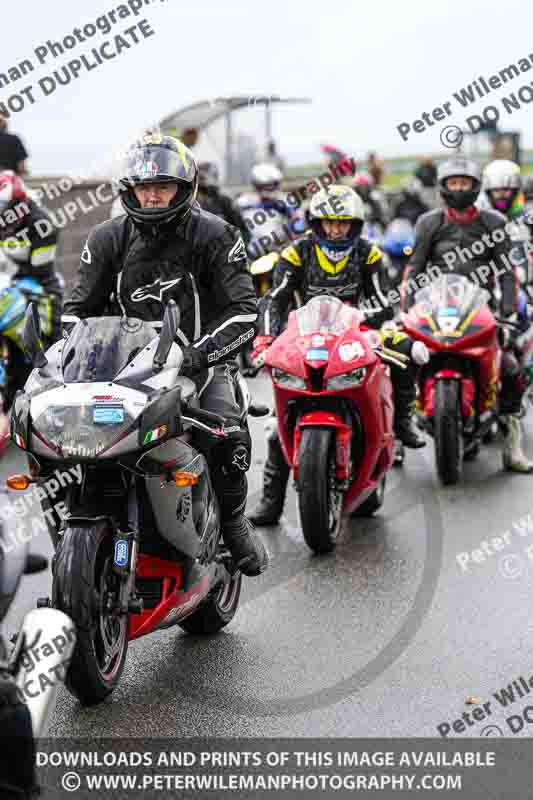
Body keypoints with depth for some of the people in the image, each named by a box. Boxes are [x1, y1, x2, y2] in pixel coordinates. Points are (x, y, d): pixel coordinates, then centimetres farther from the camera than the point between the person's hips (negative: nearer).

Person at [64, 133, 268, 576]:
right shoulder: (109, 238, 7)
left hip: (198, 361, -3)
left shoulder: (213, 235, -3)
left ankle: (234, 519, -5)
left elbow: (245, 309, -10)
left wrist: (205, 350, -26)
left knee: (228, 431, -30)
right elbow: (80, 306, 12)